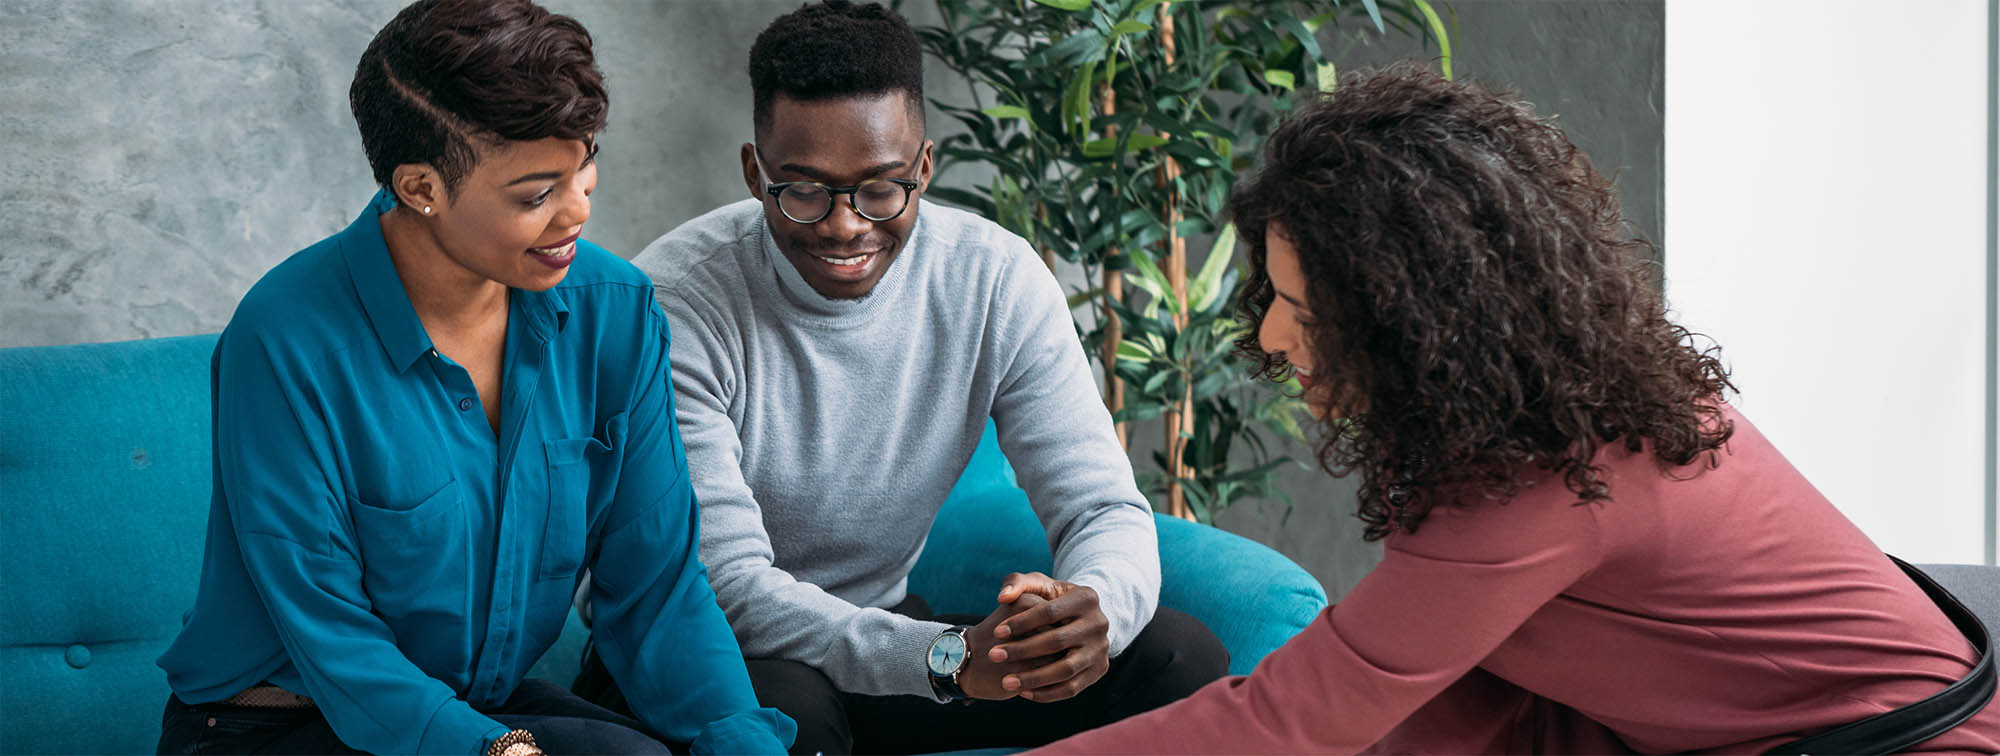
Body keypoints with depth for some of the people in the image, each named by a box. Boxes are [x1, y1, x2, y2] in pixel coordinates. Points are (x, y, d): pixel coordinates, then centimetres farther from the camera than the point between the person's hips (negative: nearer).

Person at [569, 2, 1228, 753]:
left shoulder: (996, 279, -9)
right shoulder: (674, 304, -22)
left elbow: (1107, 510, -11)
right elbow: (729, 586, -26)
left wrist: (1093, 610, -38)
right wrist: (952, 658, -41)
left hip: (880, 631, 5)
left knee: (1182, 660, -14)